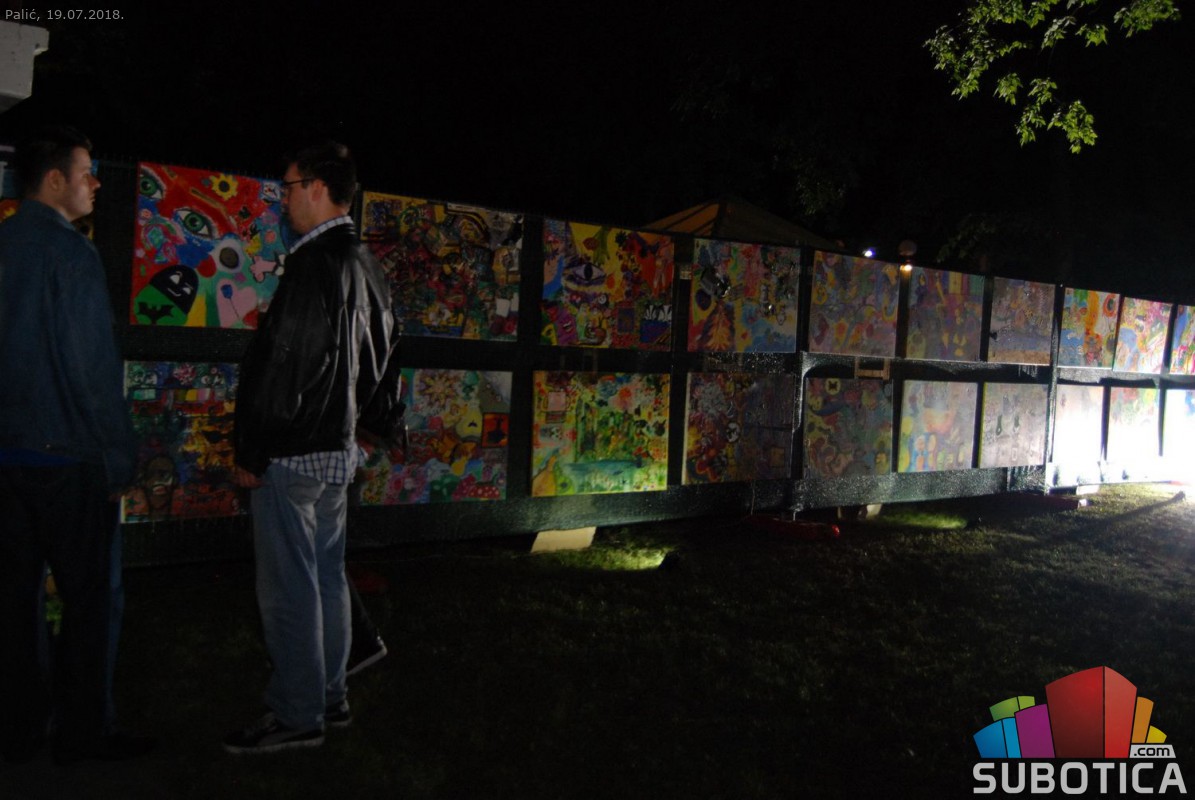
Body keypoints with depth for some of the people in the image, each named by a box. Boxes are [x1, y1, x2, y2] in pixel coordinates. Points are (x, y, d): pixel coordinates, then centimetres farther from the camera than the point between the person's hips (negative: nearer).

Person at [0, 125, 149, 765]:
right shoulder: (70, 252, -13)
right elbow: (95, 367, -16)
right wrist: (120, 460, -10)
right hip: (66, 454, -7)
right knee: (87, 597, 4)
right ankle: (82, 731, 12)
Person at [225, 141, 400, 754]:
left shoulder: (314, 264, -18)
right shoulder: (364, 266, 11)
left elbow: (284, 366, -21)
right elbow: (376, 358, 18)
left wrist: (251, 452, -13)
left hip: (293, 453, -10)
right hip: (339, 449, 10)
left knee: (288, 588, 0)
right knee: (327, 576, 17)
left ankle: (297, 715, 10)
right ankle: (328, 697, 28)